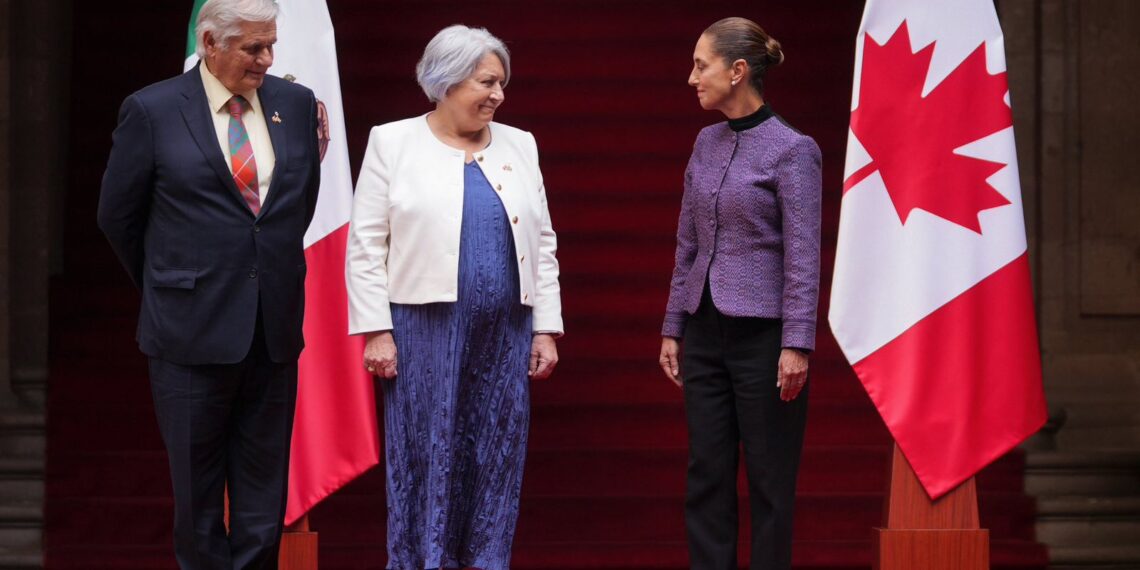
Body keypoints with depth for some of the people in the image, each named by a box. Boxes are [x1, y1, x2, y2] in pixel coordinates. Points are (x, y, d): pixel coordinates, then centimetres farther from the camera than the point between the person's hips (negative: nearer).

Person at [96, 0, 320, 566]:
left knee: (263, 494, 8)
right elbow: (118, 215, 4)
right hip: (194, 329, -3)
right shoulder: (152, 110, -5)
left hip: (274, 328, 3)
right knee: (198, 490, 7)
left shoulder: (296, 105, 5)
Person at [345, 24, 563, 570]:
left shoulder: (519, 146, 11)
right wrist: (376, 331, -9)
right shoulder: (393, 142, 0)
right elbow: (366, 244, -3)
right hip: (424, 328, -4)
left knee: (498, 459, 5)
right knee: (424, 458, -2)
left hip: (505, 332, 4)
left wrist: (546, 330, 6)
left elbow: (542, 246, 12)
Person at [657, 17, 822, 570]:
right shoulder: (706, 143, 9)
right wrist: (672, 328, 13)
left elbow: (803, 257, -13)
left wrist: (797, 346, -17)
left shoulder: (792, 150, -10)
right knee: (706, 473, 7)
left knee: (769, 479, 2)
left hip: (761, 334, -6)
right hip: (706, 332, 7)